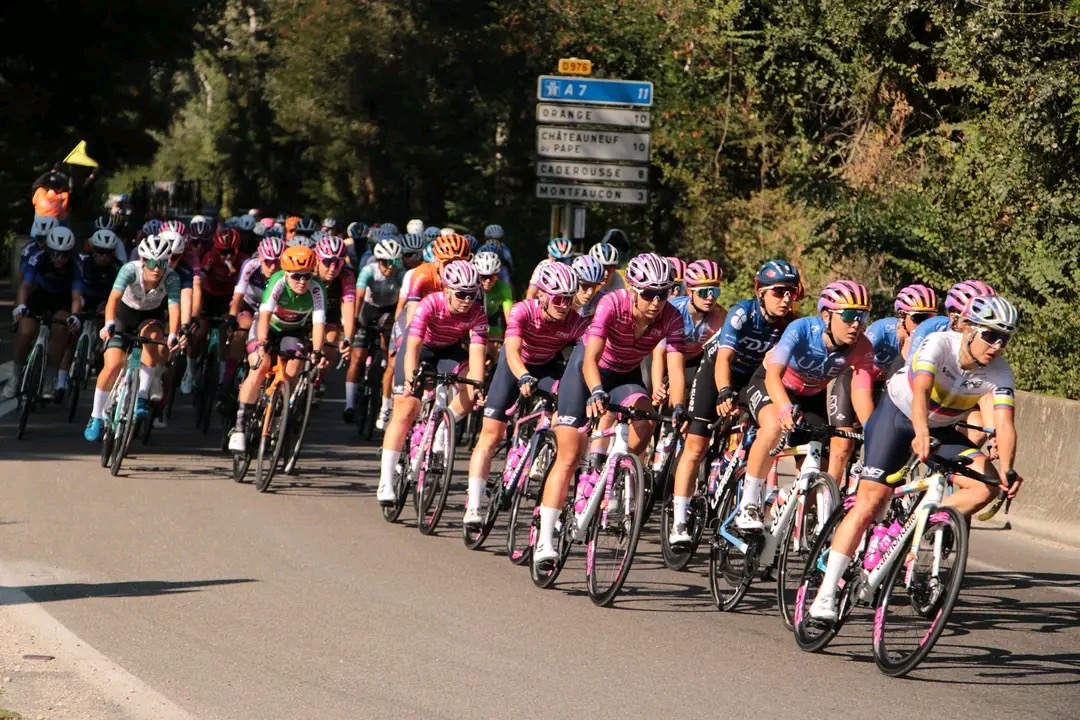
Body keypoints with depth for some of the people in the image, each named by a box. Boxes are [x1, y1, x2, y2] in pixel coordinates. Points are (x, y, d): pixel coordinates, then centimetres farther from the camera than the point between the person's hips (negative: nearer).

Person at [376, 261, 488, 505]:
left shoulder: (477, 314, -25)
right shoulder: (430, 304, -33)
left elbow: (476, 352, -31)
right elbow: (413, 347, -39)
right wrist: (410, 378, -54)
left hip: (450, 351, 3)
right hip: (422, 347, -3)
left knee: (471, 390, -26)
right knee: (405, 412, -12)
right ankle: (385, 483, -10)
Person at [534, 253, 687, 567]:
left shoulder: (671, 318, -23)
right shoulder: (612, 304, -32)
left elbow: (675, 367, -30)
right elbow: (591, 358, -40)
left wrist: (678, 408, -47)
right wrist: (596, 393, -57)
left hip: (626, 376, 3)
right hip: (587, 370, -3)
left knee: (644, 423, -30)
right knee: (569, 456, -9)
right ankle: (544, 541, -7)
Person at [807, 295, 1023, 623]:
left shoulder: (1000, 373, -18)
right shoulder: (939, 344, -29)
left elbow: (1004, 424, -28)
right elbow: (921, 391, -44)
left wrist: (1008, 470, -46)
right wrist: (921, 435, -62)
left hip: (941, 429, 4)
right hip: (897, 415, -4)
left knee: (987, 484, -21)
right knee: (870, 501, -15)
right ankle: (825, 594, -12)